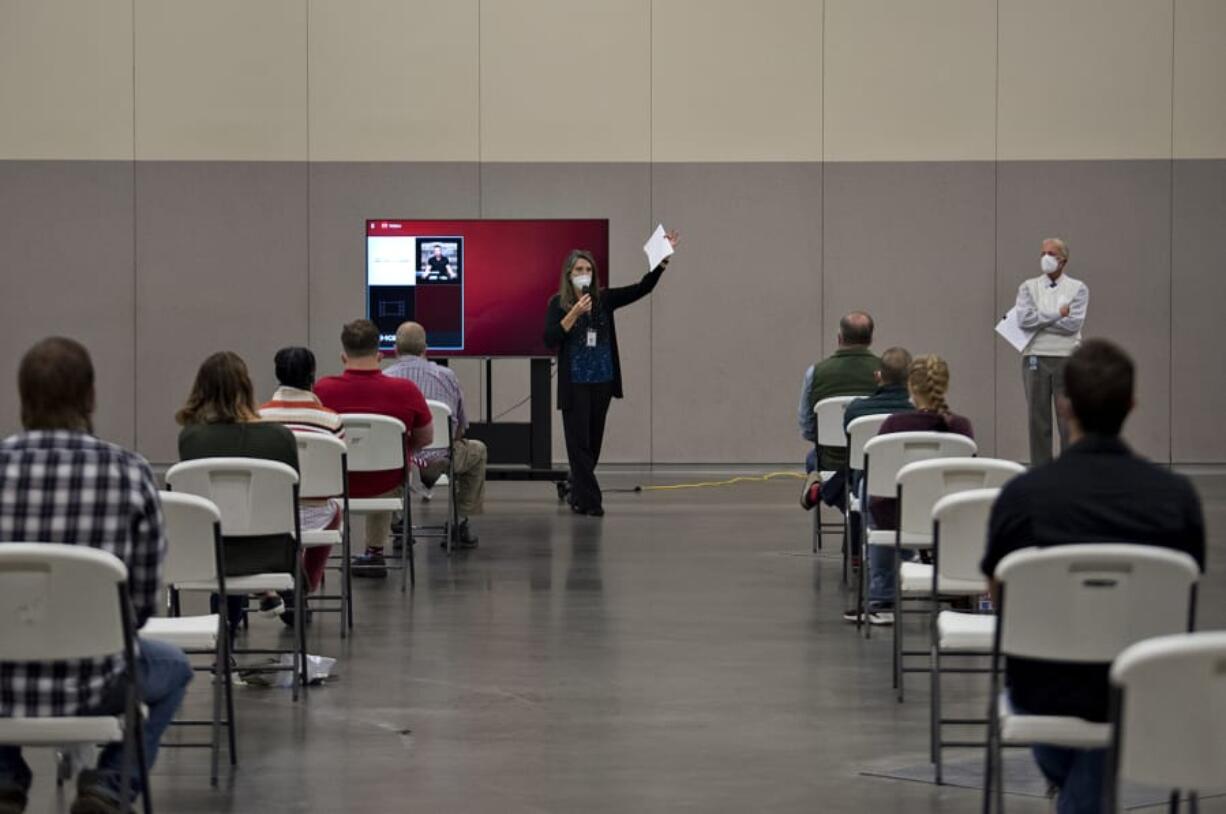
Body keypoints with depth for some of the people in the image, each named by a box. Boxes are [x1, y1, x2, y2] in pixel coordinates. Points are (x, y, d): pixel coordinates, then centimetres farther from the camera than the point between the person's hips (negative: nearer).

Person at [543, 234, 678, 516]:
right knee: (579, 442, -3)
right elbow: (550, 340, -14)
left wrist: (663, 258, -8)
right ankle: (589, 500, 0)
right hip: (575, 384, -4)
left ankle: (578, 494, 27)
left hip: (602, 382, 4)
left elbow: (642, 289, 1)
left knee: (593, 442, 12)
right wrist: (574, 313, -22)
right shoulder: (558, 303, -3)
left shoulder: (604, 299, 5)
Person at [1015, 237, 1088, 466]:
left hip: (1067, 359, -1)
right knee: (1038, 420, 2)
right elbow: (1024, 319, -8)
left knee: (1069, 421, -3)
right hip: (1035, 358, 1)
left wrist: (1039, 319, -6)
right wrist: (1058, 314, -7)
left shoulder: (1078, 288, 5)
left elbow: (1073, 323, -10)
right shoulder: (1029, 287, 9)